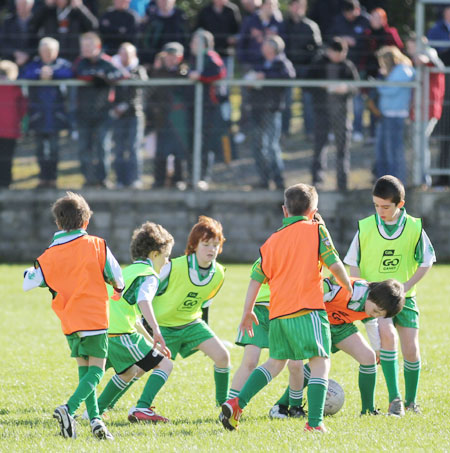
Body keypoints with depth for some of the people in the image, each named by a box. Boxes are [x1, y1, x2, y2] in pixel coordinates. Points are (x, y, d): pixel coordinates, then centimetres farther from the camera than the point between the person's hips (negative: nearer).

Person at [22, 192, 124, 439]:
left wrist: (28, 272, 28)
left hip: (68, 321, 3)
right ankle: (69, 408, -22)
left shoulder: (50, 255, 1)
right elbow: (116, 275, 0)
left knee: (84, 370, 14)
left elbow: (28, 284, 5)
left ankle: (95, 419, 4)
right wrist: (119, 288, 23)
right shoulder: (96, 245, -5)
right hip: (94, 318, -3)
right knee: (96, 370, -1)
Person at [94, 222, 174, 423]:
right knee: (164, 364, -3)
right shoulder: (149, 276, -1)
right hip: (122, 332, -9)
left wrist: (150, 339, 35)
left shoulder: (128, 271, 26)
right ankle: (142, 408, -18)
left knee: (130, 371, 31)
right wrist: (156, 331, -34)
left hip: (103, 329, 9)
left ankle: (97, 410, 31)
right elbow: (143, 301, -22)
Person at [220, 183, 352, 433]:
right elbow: (334, 264, -3)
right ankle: (314, 422, -14)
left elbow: (256, 278, 14)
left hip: (278, 313, 5)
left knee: (275, 361, 19)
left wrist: (247, 312, 23)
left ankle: (237, 403, 6)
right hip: (307, 309, -5)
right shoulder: (316, 230, 2)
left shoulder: (273, 240, 14)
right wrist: (348, 287, 14)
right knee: (320, 362, -1)